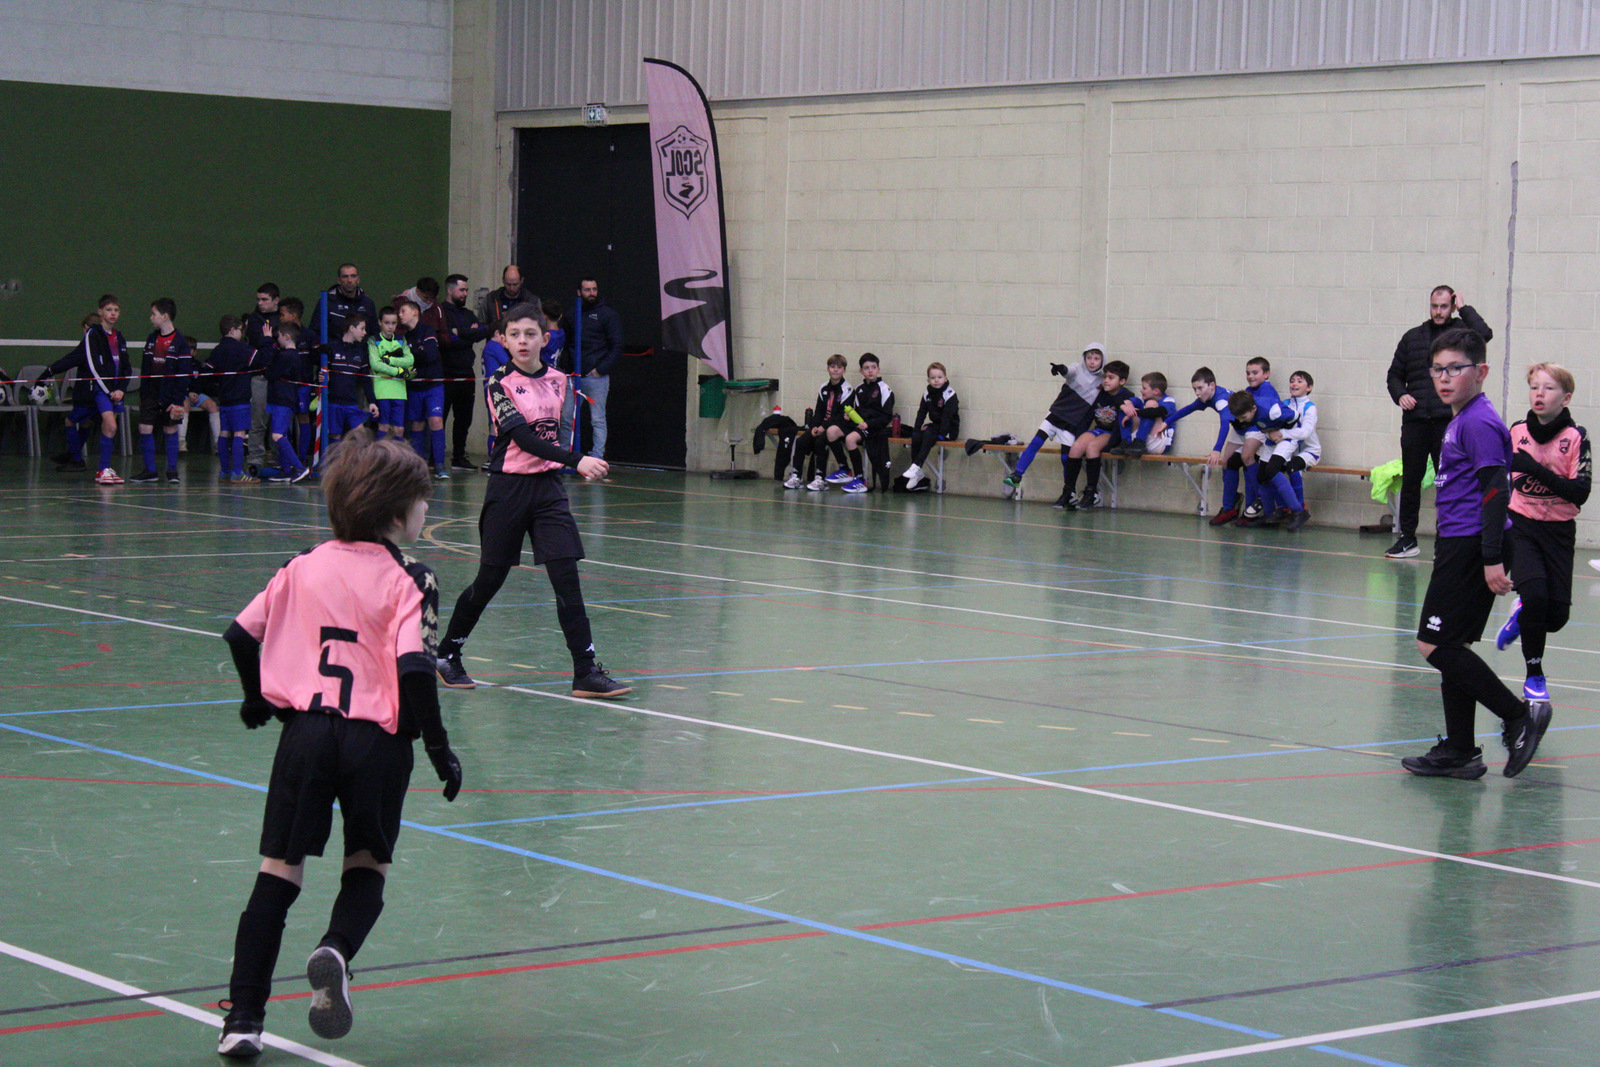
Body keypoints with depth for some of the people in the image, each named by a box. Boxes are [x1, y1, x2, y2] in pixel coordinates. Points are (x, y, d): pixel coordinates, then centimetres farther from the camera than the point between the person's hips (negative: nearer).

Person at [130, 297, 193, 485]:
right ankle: (150, 471, 5)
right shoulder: (151, 339, 10)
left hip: (170, 395, -5)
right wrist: (142, 394, 12)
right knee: (145, 429, -2)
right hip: (151, 395, 5)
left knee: (170, 430, 1)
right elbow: (145, 369, 15)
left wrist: (179, 400, -14)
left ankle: (172, 470, 10)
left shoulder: (180, 342, -7)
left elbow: (185, 374, -8)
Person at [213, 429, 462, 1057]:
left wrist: (258, 699, 28)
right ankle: (337, 952, -14)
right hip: (377, 740, -3)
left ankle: (243, 1017, 4)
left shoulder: (306, 567, 8)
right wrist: (439, 748, -9)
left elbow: (241, 634, 11)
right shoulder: (407, 581, -6)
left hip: (305, 729, 3)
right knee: (368, 865, 15)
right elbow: (413, 669, -17)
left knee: (279, 872, 7)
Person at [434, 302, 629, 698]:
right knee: (490, 579, 5)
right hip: (509, 487, -4)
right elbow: (523, 437, -20)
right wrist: (576, 461, -29)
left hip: (548, 487, 4)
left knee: (566, 576, -7)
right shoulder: (500, 383, -8)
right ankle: (447, 654, 26)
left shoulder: (557, 380, 8)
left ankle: (586, 672, -8)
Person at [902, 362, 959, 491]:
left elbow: (947, 416, -19)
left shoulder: (950, 394, -12)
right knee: (916, 438, -18)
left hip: (949, 429, -6)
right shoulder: (927, 393, 8)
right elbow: (921, 413, 6)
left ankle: (916, 467, -34)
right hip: (935, 425, 6)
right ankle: (917, 475, -13)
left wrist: (941, 434, -26)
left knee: (929, 436, -32)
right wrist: (916, 430, -5)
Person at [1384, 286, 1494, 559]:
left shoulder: (1461, 332, 5)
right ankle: (1407, 538, 14)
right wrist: (1400, 395, 2)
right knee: (1410, 480, 6)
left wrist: (1464, 308, -5)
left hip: (1448, 421, -4)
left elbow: (1484, 334, -17)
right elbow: (1395, 374, 21)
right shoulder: (1412, 337, 16)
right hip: (1415, 420, 4)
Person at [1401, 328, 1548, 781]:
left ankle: (1519, 716, -6)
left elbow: (1496, 490, -20)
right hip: (1459, 546, 10)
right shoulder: (1460, 421, 16)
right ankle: (1459, 752, 16)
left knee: (1435, 645, -10)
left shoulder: (1478, 422, -14)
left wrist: (1493, 559, -25)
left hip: (1472, 548, -10)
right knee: (1450, 647, 11)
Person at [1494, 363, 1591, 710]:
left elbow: (1581, 492, -17)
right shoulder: (1517, 433, 1)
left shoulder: (1576, 437, -8)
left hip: (1558, 531, 0)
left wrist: (1538, 471, -25)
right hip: (1520, 525, 0)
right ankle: (1534, 675, -3)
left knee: (1557, 615, -2)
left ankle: (1523, 615, 35)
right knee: (1535, 593, -21)